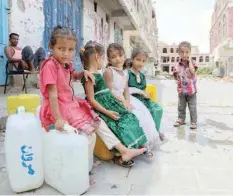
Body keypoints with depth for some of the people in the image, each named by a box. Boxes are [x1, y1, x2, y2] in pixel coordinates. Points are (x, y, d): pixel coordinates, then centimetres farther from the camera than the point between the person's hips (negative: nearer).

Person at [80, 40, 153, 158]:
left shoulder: (97, 74, 14)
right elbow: (91, 100, -19)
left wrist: (116, 101, 14)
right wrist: (107, 112, -22)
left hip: (109, 104, 9)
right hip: (101, 108, -9)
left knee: (129, 117, 0)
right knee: (119, 123, -20)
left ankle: (139, 145, 5)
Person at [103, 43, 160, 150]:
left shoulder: (125, 73, 11)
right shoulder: (109, 71, -13)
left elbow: (126, 90, 8)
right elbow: (109, 91, -16)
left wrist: (127, 102, -11)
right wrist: (123, 101, -19)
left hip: (123, 99, 8)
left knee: (142, 113, -1)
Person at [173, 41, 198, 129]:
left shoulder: (192, 63, -6)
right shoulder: (178, 65, 0)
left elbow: (192, 72, -26)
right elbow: (176, 76, 9)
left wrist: (189, 61, -20)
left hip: (191, 89, -3)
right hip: (182, 90, 3)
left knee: (192, 107, 5)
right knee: (181, 106, 14)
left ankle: (193, 122, 15)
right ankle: (181, 119, 29)